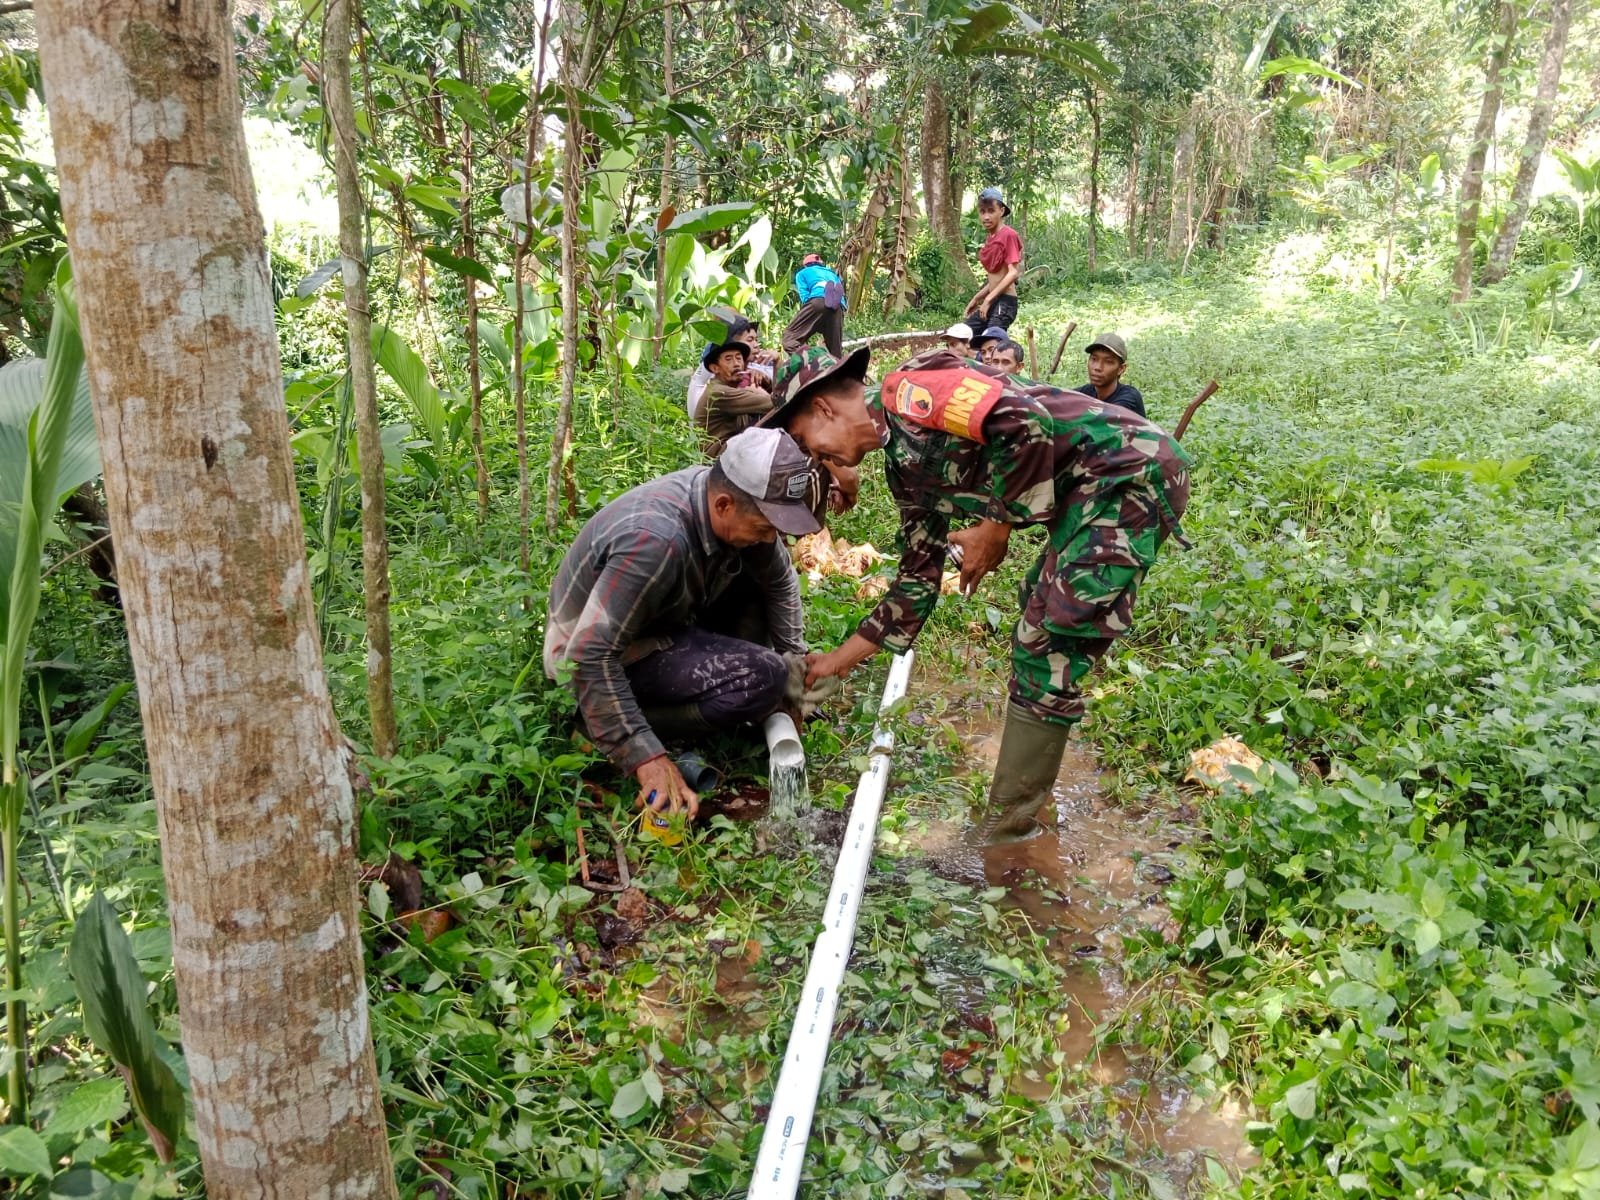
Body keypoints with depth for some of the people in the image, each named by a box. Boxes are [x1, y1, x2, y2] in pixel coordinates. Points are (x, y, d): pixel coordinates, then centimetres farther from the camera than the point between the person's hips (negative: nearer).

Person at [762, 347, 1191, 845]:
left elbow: (1026, 423, -25)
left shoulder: (905, 391, -12)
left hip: (1130, 469, -10)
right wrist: (839, 660, 23)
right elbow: (919, 577, 19)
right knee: (1040, 632, 15)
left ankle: (1007, 828, 2)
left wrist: (995, 527, -12)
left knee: (1048, 647, -9)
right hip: (1087, 495, 10)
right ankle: (1019, 813, 25)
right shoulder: (905, 465, 15)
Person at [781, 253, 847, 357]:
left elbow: (804, 295, 10)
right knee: (835, 349, 8)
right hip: (839, 307, 4)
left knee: (789, 336, -5)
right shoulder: (832, 273, 40)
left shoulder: (803, 273, 27)